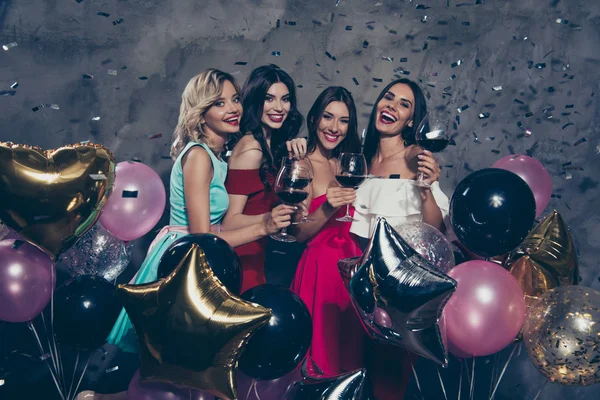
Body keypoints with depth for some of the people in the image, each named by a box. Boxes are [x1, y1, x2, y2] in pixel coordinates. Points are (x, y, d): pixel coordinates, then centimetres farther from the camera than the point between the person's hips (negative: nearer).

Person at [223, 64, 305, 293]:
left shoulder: (271, 144, 6)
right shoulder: (251, 149, -19)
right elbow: (230, 221, -22)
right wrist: (272, 218, -36)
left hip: (255, 256, 9)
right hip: (242, 260, -9)